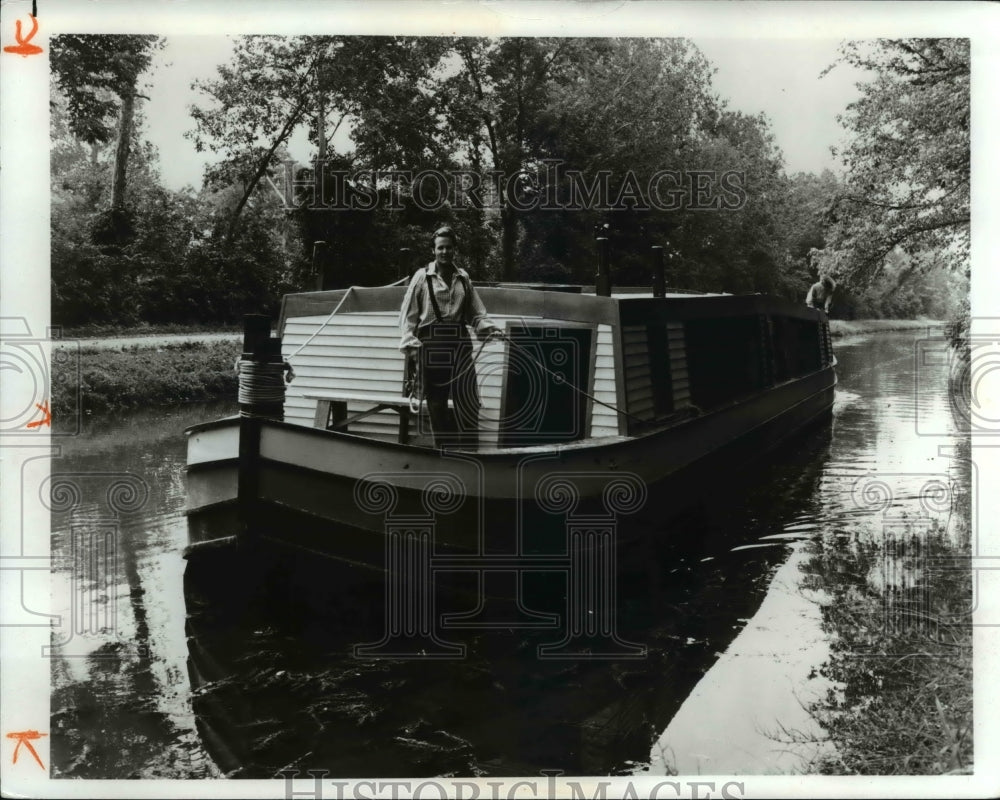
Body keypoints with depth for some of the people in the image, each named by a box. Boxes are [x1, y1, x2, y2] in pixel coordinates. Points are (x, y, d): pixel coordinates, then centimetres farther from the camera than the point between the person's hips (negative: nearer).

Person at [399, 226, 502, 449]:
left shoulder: (463, 278, 11)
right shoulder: (422, 277, 2)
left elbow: (475, 313, 13)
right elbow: (408, 314, 1)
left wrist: (490, 329, -5)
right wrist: (410, 344, -9)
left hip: (459, 344, 2)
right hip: (431, 345, -2)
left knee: (467, 401, -3)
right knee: (436, 402, 5)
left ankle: (469, 452, 6)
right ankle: (444, 448, 17)